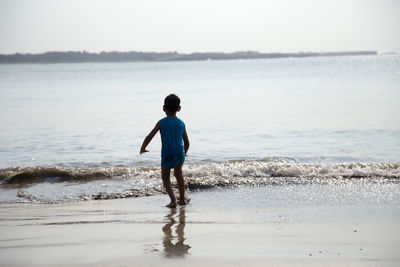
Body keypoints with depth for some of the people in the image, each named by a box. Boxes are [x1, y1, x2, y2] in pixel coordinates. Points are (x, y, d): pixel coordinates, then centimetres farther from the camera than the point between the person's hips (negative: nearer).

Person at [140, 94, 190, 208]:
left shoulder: (162, 123, -4)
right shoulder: (181, 124, 5)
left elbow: (149, 137, -5)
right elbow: (186, 142, 11)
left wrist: (143, 148, 12)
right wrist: (185, 153, 30)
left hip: (167, 154, -3)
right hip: (180, 153, 3)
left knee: (165, 178, 10)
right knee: (178, 174, 26)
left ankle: (173, 200, -10)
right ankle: (182, 199, 34)